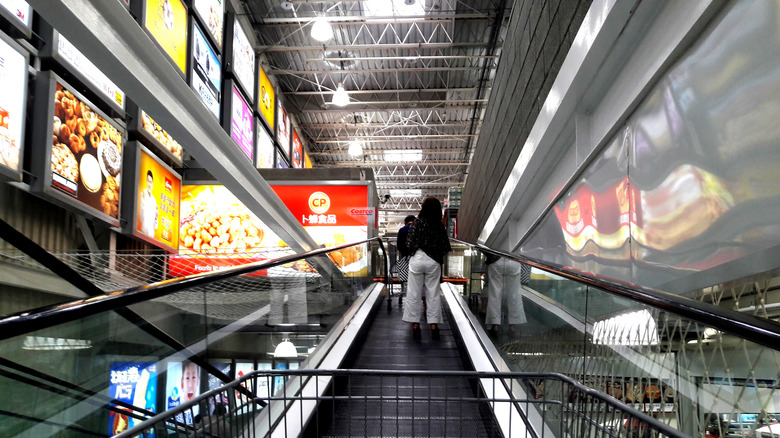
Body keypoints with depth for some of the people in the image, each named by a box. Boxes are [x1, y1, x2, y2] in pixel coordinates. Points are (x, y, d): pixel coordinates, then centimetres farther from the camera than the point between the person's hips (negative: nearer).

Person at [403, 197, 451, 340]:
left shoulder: (417, 222, -8)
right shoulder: (440, 226, -1)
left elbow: (409, 243, -9)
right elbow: (445, 247, -2)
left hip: (417, 259, -2)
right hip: (434, 262, 2)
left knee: (414, 293, 7)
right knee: (433, 293, 9)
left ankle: (415, 324, 10)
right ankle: (433, 325, 9)